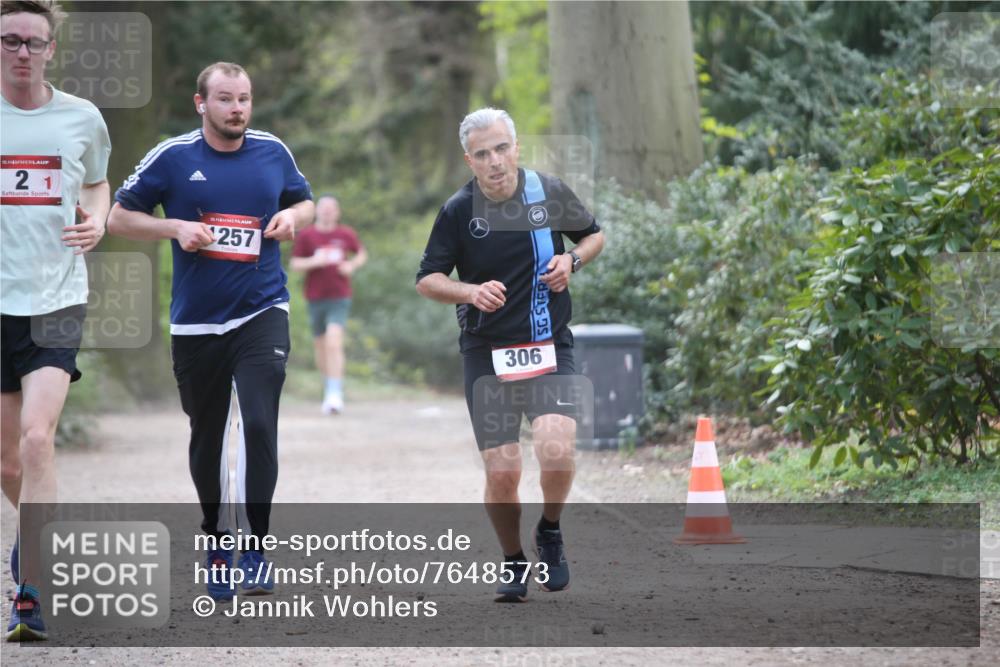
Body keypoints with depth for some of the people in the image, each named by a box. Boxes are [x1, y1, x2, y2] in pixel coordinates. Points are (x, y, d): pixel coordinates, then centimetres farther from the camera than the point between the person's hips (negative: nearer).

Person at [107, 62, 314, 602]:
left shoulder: (273, 152, 3)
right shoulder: (172, 157, -4)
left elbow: (304, 202, 19)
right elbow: (118, 217, 2)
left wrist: (292, 217, -4)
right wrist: (175, 227, -13)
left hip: (261, 313, 0)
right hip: (196, 323, 0)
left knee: (259, 425, -17)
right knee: (207, 436, 11)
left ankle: (254, 545, -9)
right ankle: (216, 539, 30)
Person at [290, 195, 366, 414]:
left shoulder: (346, 235, 5)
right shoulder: (306, 236, 2)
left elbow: (362, 254, 20)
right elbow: (294, 264, 0)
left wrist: (352, 265, -1)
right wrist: (315, 262, -17)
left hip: (339, 299, -2)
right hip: (315, 298, 2)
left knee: (334, 344, -17)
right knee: (320, 346, 10)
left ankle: (334, 394, -22)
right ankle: (329, 385, 33)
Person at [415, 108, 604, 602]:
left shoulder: (551, 193, -2)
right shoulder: (458, 211, -5)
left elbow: (594, 235, 16)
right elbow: (427, 280, 2)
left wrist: (572, 260, -6)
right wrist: (471, 292, -17)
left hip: (549, 348, 0)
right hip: (487, 355, 0)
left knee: (556, 450, -22)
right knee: (502, 473, -5)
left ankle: (550, 533, 8)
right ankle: (512, 561, 22)